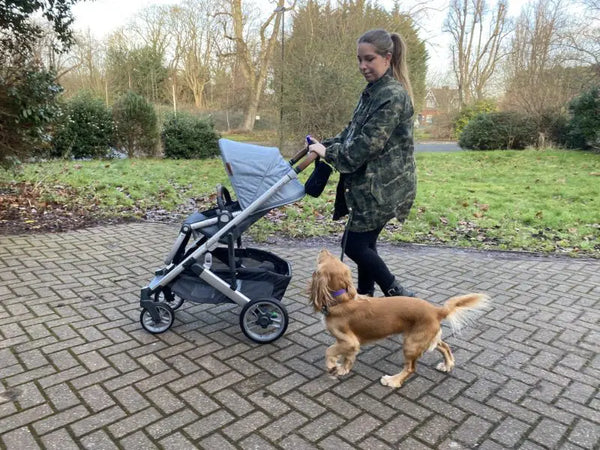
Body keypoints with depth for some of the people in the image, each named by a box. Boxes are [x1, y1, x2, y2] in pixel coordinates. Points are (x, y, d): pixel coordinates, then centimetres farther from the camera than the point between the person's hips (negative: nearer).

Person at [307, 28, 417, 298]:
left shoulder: (393, 96, -18)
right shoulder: (372, 91, 12)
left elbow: (367, 144, -22)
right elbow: (353, 132, 18)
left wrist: (329, 152, -11)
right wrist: (325, 145, 5)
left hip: (384, 185, -9)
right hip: (371, 182, 9)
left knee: (354, 244, -4)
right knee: (364, 242, 15)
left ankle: (399, 296, 10)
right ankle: (365, 296, 30)